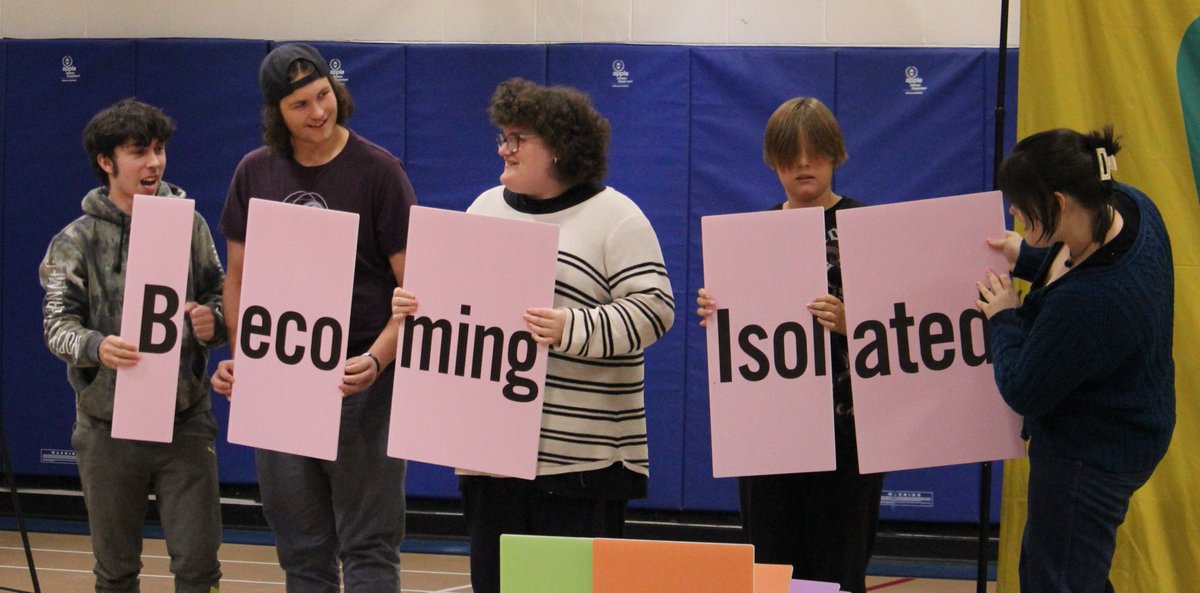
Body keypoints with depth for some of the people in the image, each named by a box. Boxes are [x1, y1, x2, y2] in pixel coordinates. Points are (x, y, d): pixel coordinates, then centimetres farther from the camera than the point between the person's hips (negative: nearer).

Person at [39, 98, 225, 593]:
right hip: (109, 426, -1)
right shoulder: (77, 241, 0)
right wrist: (96, 347, -29)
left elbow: (221, 300, 10)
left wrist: (211, 323, -14)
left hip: (185, 418, 1)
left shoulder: (189, 226, 5)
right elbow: (57, 323, -7)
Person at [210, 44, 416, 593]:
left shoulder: (377, 171, -6)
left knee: (368, 548, -4)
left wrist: (377, 359, -23)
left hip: (359, 384, -4)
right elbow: (238, 276, 15)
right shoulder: (255, 173, 7)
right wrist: (238, 357, 0)